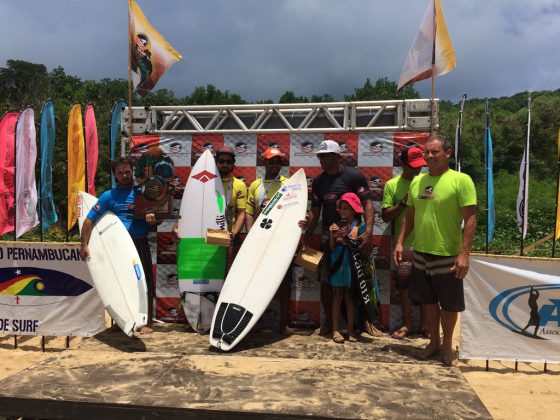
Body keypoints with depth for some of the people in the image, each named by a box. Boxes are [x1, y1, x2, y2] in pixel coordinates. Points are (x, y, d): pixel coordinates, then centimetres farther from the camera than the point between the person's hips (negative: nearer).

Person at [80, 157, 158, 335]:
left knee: (144, 283, -1)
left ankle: (147, 322, 9)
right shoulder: (109, 196, 7)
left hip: (140, 244, -1)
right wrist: (84, 245, -10)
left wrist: (153, 219, -13)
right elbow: (89, 220, 0)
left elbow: (159, 215, 12)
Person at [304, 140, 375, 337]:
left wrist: (368, 231, -23)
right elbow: (315, 211, 9)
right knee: (326, 281, 7)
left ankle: (365, 320, 22)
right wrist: (306, 238, 2)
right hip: (328, 236, 4)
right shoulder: (318, 182, 7)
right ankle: (329, 322, 22)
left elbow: (367, 203, -11)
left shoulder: (354, 175, -8)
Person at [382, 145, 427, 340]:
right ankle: (406, 323, 20)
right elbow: (385, 216, -2)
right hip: (404, 244, -1)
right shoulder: (392, 185, 1)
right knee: (404, 282, 5)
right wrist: (403, 202, -14)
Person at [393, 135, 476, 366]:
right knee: (428, 300, 17)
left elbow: (470, 219, -14)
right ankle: (434, 341, 34)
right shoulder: (417, 181, 7)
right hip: (420, 252, 5)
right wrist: (400, 242, 7)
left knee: (448, 304, 10)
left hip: (447, 255, -5)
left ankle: (447, 345, 30)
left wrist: (464, 253, -19)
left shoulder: (461, 180, -11)